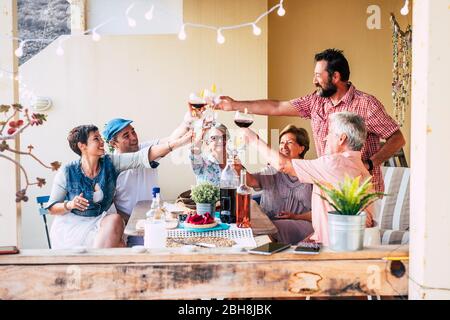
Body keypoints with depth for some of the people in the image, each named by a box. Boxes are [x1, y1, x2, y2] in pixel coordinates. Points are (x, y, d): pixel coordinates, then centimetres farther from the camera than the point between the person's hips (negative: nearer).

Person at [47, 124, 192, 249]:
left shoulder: (110, 163, -4)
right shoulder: (67, 172, -11)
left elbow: (143, 156, -16)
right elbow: (52, 207, -2)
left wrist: (179, 142, -27)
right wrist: (69, 205, -25)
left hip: (101, 221, 4)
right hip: (72, 225, -4)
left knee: (115, 219, -30)